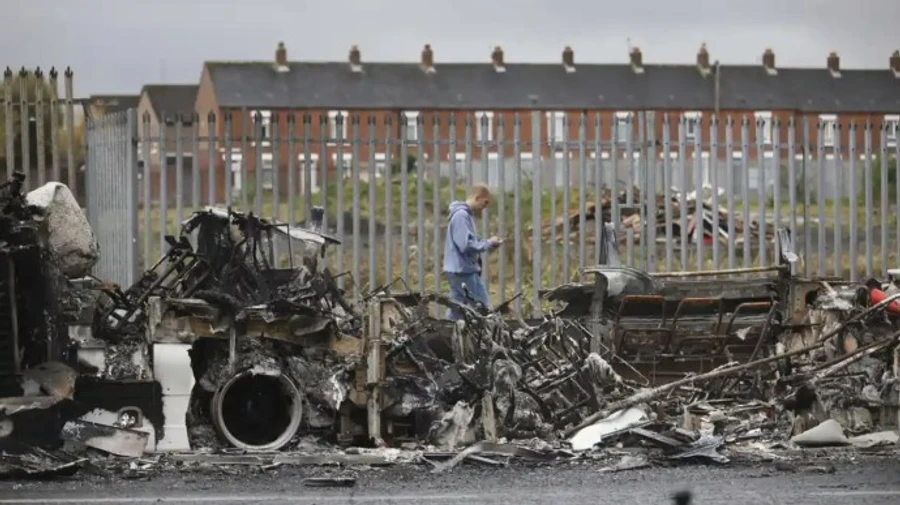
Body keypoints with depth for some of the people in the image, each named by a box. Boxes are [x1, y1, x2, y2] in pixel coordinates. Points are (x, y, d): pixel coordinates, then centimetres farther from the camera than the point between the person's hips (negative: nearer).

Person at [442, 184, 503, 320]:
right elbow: (466, 245, -23)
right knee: (484, 309, -8)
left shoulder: (465, 214, 17)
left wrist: (488, 243, 6)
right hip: (464, 271, -10)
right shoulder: (462, 215, -15)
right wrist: (488, 244, -13)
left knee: (455, 312, 10)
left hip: (459, 271, 10)